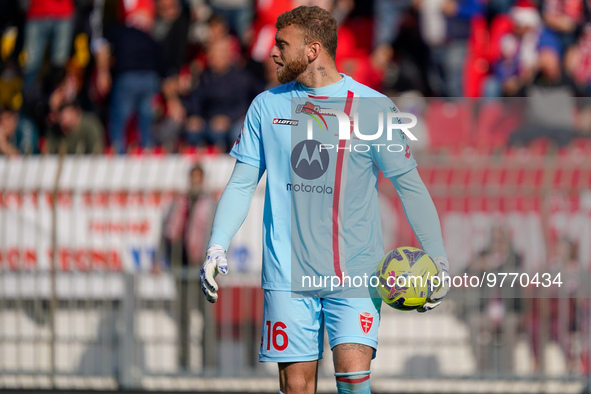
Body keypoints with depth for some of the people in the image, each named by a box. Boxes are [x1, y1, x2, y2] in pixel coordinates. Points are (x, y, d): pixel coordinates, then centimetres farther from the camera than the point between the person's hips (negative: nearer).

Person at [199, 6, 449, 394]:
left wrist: (438, 259, -2)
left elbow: (409, 183, 2)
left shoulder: (372, 107, -2)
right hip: (288, 273, 2)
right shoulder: (267, 106, 7)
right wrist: (217, 249, -2)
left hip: (357, 272, -2)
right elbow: (241, 184, 10)